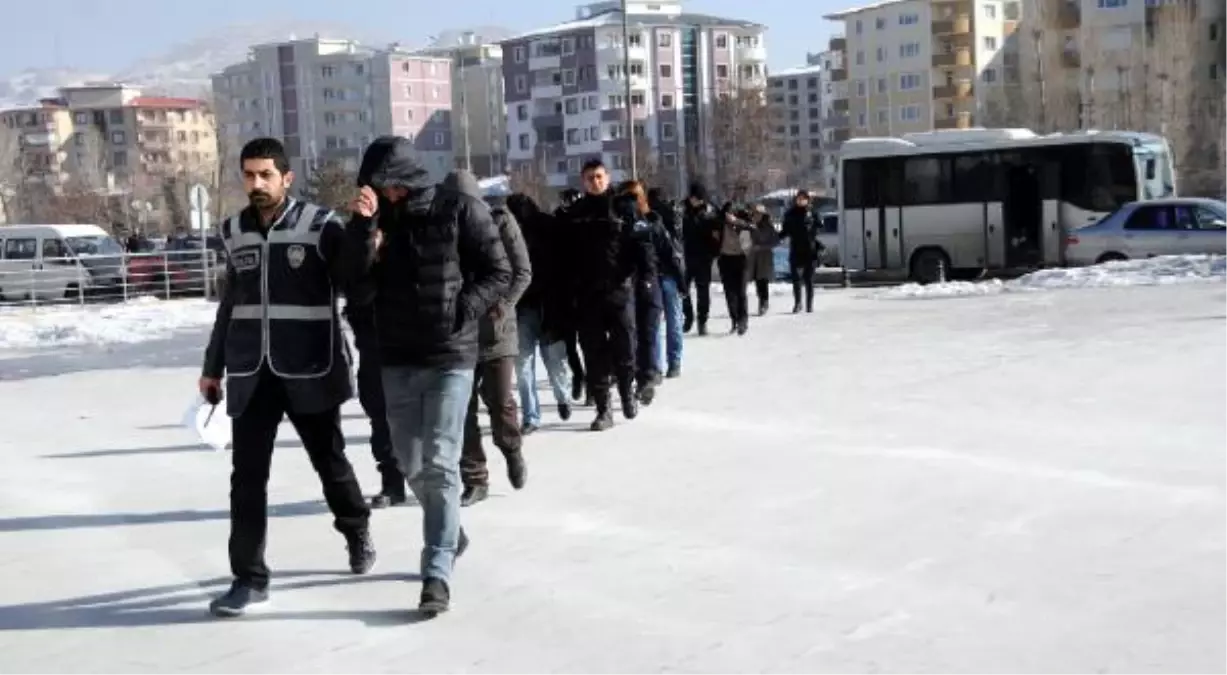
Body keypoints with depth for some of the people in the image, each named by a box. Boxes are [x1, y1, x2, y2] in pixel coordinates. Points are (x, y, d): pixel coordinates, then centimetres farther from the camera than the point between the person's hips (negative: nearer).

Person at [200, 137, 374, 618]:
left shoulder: (321, 225, -8)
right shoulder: (234, 231, 7)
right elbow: (230, 303, 16)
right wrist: (213, 367, 19)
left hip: (309, 372, -3)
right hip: (251, 374, 3)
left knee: (330, 462, 13)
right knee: (247, 476, 0)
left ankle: (357, 533, 39)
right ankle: (249, 577, 8)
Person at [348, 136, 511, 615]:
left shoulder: (458, 207, -8)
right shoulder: (378, 215, 3)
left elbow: (499, 273, -5)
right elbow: (356, 279, -9)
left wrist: (462, 311, -18)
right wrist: (363, 226, -22)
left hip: (450, 357, -5)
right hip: (397, 359, 5)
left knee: (440, 464, -8)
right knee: (412, 464, 13)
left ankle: (437, 573, -4)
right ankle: (451, 535, 37)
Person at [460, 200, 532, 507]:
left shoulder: (501, 221, -2)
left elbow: (522, 272, -3)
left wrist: (501, 304, -16)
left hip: (496, 328, -2)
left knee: (501, 402, -2)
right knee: (463, 409, 2)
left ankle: (513, 451, 29)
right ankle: (474, 480, 14)